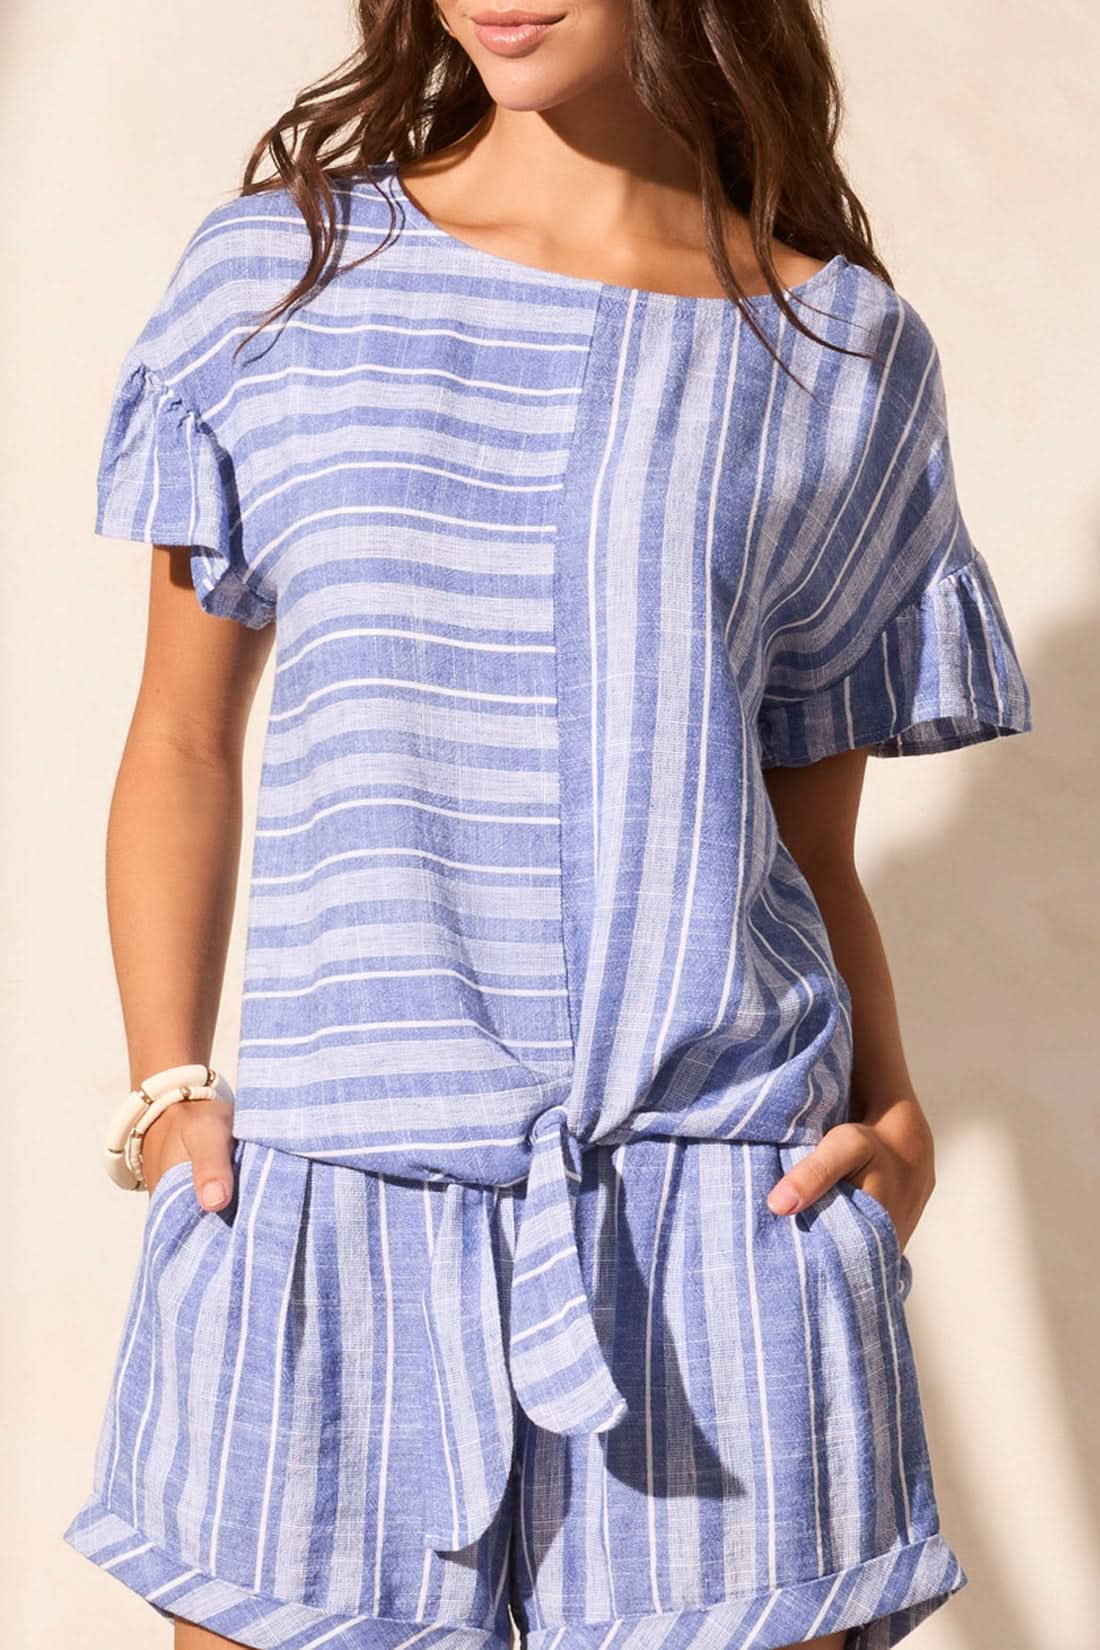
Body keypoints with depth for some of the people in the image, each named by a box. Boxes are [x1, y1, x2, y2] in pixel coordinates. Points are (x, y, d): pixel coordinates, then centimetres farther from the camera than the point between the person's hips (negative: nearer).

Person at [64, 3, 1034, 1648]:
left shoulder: (849, 357, 7)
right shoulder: (270, 277, 7)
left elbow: (814, 856, 12)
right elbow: (185, 744, 12)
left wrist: (895, 1121, -5)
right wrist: (167, 1094, -1)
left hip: (722, 1207, 0)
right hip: (327, 1214, 1)